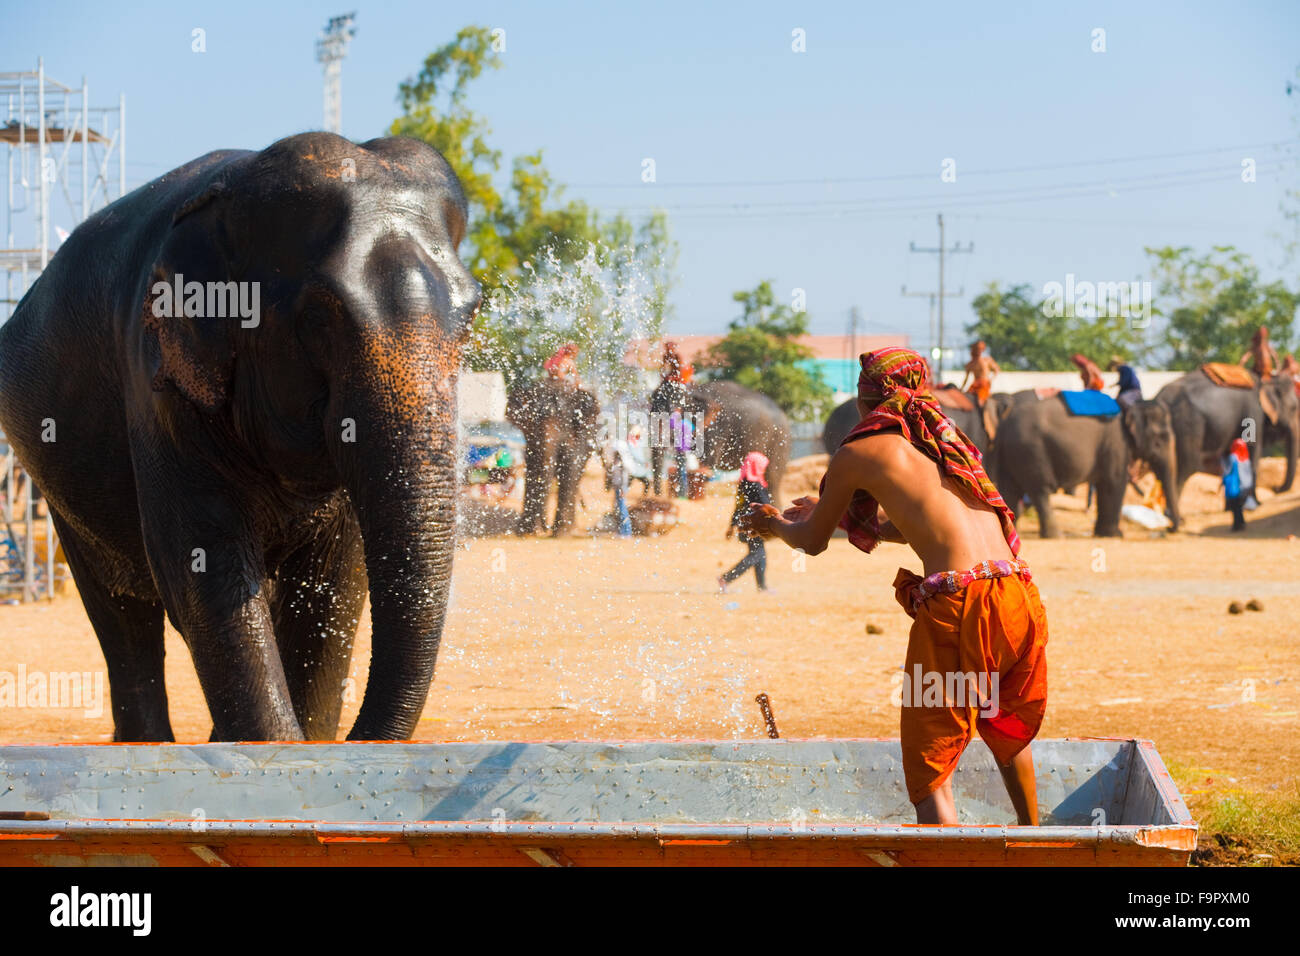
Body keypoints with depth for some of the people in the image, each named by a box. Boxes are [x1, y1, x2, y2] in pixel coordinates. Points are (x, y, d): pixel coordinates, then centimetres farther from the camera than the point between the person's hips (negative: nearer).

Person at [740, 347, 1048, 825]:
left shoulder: (859, 453, 9)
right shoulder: (945, 441, 26)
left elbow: (812, 542, 23)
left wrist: (773, 522, 45)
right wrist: (837, 513, 54)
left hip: (955, 605, -6)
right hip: (1021, 600, 6)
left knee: (929, 772, -1)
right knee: (1010, 731, 31)